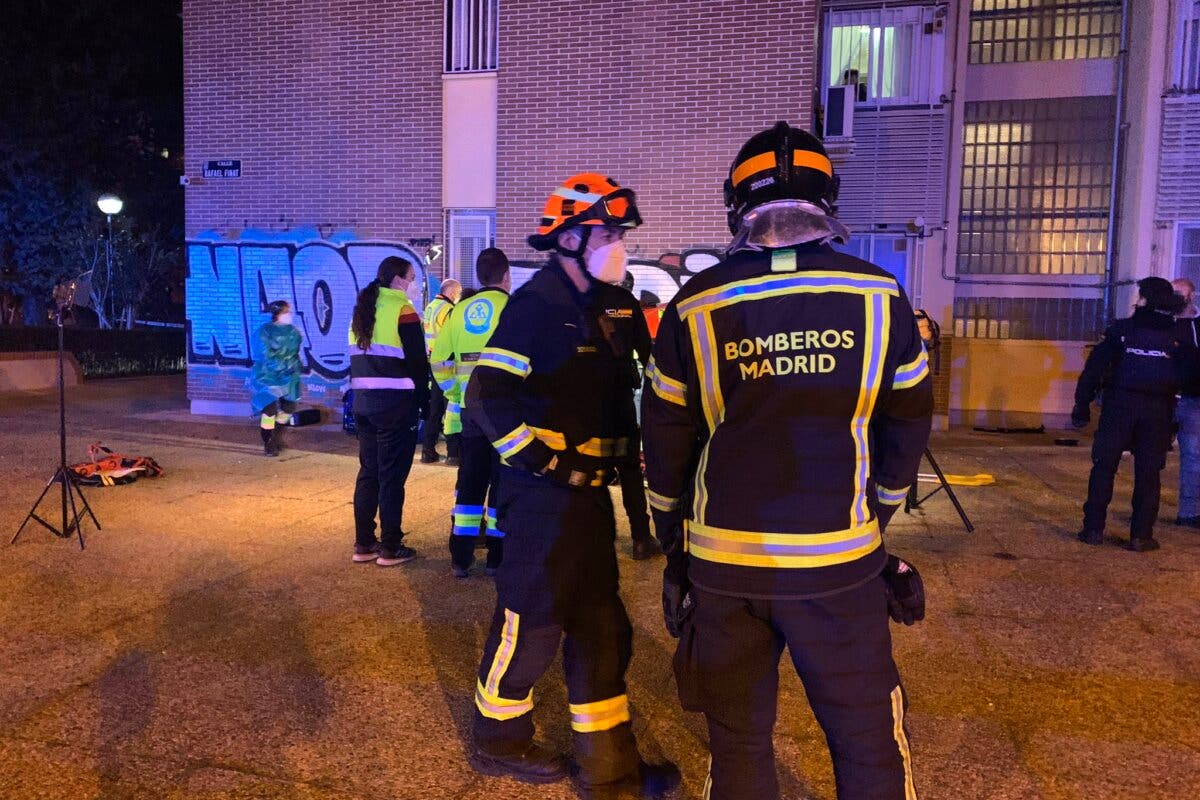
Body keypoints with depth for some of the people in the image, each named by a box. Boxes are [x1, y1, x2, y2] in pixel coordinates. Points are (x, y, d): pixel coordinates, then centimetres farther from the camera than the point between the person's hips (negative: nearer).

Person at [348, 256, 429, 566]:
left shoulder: (362, 310, 13)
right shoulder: (402, 310, -10)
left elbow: (357, 358, 16)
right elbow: (417, 362, -10)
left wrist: (362, 393, 18)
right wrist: (424, 402, -1)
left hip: (364, 401, 8)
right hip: (396, 403, -8)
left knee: (368, 470, 13)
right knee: (392, 475, -2)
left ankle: (364, 543, 18)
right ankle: (390, 548, 4)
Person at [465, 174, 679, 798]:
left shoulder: (594, 309, 14)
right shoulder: (537, 304, -14)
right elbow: (488, 396, -22)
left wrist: (618, 460, 16)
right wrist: (545, 461, -20)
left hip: (587, 494, 9)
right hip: (542, 496, -9)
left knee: (601, 628, 13)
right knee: (531, 621, 4)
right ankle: (499, 740, 28)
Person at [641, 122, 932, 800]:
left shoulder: (693, 306, -3)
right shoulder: (880, 298, -4)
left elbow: (665, 435, 3)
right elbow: (907, 425, 5)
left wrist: (674, 540, 17)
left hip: (723, 564, 1)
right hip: (840, 563, 0)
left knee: (739, 741, 16)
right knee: (868, 743, 14)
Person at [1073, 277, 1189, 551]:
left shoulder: (1122, 328, 1)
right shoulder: (1177, 336, 8)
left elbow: (1095, 367, -3)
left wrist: (1082, 403, 0)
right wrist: (1171, 417, 13)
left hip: (1120, 405, -1)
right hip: (1158, 410, 2)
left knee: (1104, 467, 5)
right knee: (1148, 473, 6)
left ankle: (1094, 528, 4)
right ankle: (1140, 536, 6)